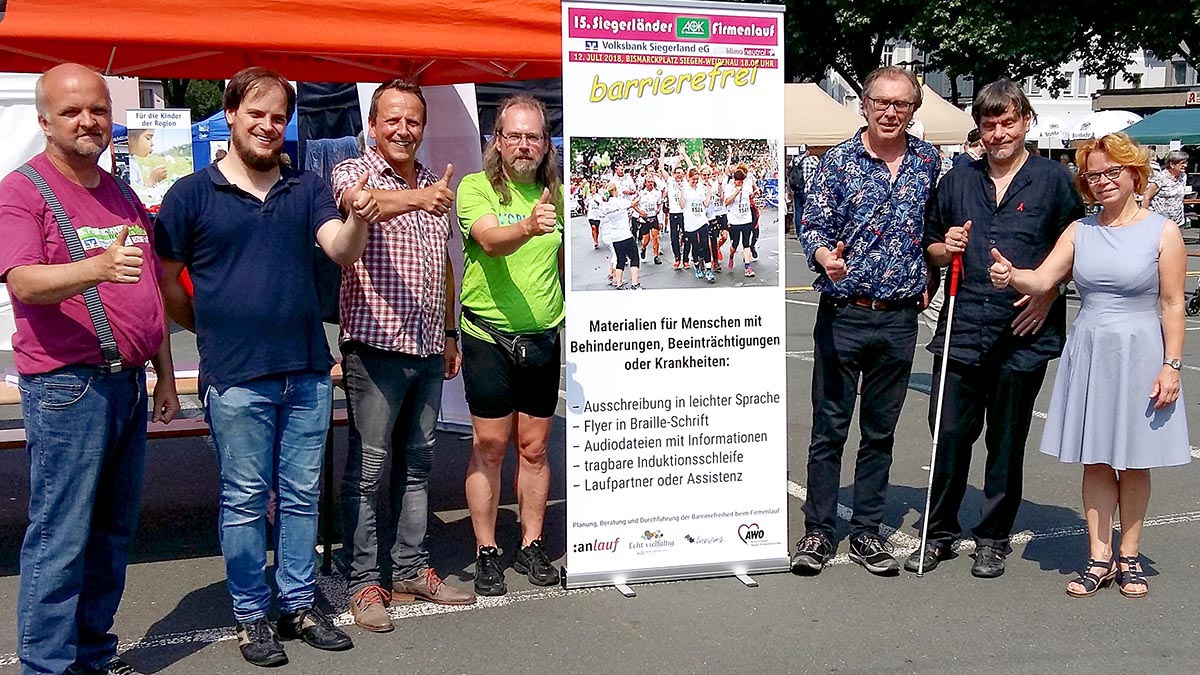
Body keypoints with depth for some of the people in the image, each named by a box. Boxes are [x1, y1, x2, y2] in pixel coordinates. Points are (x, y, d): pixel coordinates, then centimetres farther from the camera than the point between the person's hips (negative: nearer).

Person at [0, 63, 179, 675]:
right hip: (66, 388, -7)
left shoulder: (123, 196, 18)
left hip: (129, 383, 7)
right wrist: (95, 268, -38)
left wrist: (165, 374, 20)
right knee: (59, 538, -5)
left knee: (114, 531, 12)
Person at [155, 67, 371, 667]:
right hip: (236, 377, -3)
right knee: (244, 500, 6)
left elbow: (341, 252, -7)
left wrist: (358, 219, -27)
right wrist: (215, 331, 4)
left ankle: (300, 606, 25)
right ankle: (251, 617, 19)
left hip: (307, 370, 3)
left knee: (301, 495, 12)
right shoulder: (191, 194, -1)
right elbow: (166, 283, 4)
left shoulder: (307, 188, 8)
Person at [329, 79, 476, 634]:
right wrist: (416, 200, -49)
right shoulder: (352, 173, -5)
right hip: (375, 346, -6)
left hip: (428, 349, 6)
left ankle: (412, 569, 22)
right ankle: (364, 582, 8)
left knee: (417, 462, 12)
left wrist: (450, 333, 19)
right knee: (368, 468, -1)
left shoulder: (434, 186, 14)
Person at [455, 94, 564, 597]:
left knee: (534, 448, 11)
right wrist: (527, 227, -46)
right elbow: (489, 240, -26)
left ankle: (531, 546, 23)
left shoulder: (556, 193, 8)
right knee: (489, 447, 3)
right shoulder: (475, 188, -6)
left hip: (544, 338, 4)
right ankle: (486, 552, 15)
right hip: (489, 336, -4)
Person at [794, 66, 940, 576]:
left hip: (899, 319, 3)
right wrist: (827, 257, -29)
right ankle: (818, 531, 14)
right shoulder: (838, 160, -2)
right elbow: (812, 225, -9)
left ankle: (866, 532, 21)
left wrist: (927, 281, 9)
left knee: (881, 431, 10)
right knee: (829, 427, 2)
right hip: (843, 315, -3)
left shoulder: (927, 161, 8)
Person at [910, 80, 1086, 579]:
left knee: (1006, 443, 7)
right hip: (962, 330, 2)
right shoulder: (958, 181, 12)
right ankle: (939, 533, 18)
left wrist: (1048, 294, -8)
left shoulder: (1053, 179, 3)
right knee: (950, 434, 3)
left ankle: (994, 538, 21)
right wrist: (945, 248, -3)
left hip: (1024, 335, -2)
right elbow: (931, 248, 19)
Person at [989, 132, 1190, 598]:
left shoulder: (1162, 232, -3)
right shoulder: (1080, 231, 6)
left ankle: (1129, 558, 21)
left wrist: (1171, 366, -9)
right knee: (1096, 461, 7)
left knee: (1134, 462, 7)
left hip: (1139, 354, -3)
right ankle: (1100, 558, 16)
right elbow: (1043, 279, -6)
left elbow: (1172, 306, -4)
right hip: (1088, 353, 3)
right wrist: (1011, 275, -27)